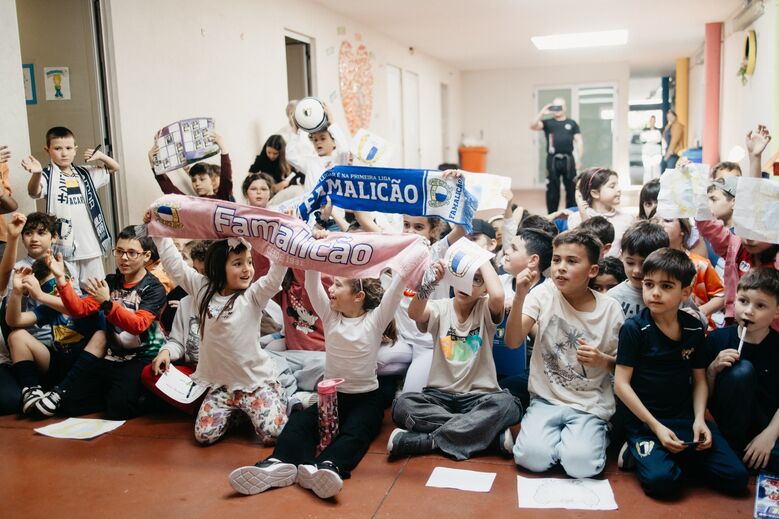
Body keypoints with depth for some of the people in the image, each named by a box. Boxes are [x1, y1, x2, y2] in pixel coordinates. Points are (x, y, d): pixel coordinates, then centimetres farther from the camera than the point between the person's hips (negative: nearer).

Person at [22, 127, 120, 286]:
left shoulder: (85, 173, 12)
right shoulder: (48, 176, -5)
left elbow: (114, 167, 21)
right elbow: (34, 192, -25)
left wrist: (100, 155, 0)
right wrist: (36, 174, -46)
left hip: (90, 242, 5)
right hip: (64, 243, -5)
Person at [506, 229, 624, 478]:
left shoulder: (610, 309, -6)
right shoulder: (545, 293, -7)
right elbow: (512, 342, -18)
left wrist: (602, 360, -16)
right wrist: (520, 296, -31)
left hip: (590, 405, 0)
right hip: (547, 399, 0)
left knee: (581, 464, -23)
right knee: (533, 457, -23)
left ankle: (596, 433, 11)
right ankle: (557, 433, 11)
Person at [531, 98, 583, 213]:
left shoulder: (572, 123, 10)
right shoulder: (547, 123, 8)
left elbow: (579, 141, 7)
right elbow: (533, 126, -8)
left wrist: (579, 159, -2)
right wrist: (542, 113, -18)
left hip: (568, 160, 1)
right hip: (553, 161, 0)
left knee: (571, 189, 5)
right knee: (552, 191, 3)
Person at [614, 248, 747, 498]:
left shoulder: (694, 329, 4)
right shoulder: (634, 328, -10)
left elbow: (699, 380, 12)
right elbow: (622, 384, -11)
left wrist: (699, 419, -4)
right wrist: (656, 427, -14)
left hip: (686, 418, 5)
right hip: (644, 421, -5)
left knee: (736, 478, -8)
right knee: (662, 481, -28)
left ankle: (677, 455, 11)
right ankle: (636, 450, 2)